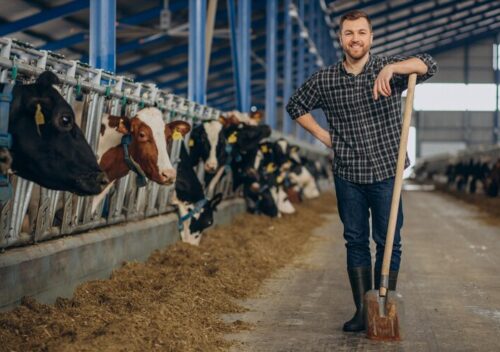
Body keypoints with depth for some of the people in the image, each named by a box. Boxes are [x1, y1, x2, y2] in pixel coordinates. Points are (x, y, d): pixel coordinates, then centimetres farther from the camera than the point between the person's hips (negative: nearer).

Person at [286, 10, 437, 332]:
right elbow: (296, 105, 17)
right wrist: (323, 135, 6)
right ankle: (362, 311, 14)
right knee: (356, 242, 7)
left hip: (386, 173, -2)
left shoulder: (388, 68, -4)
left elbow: (428, 65, -20)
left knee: (389, 243, 2)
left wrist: (390, 69, -36)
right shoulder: (324, 80, 2)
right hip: (348, 175, 2)